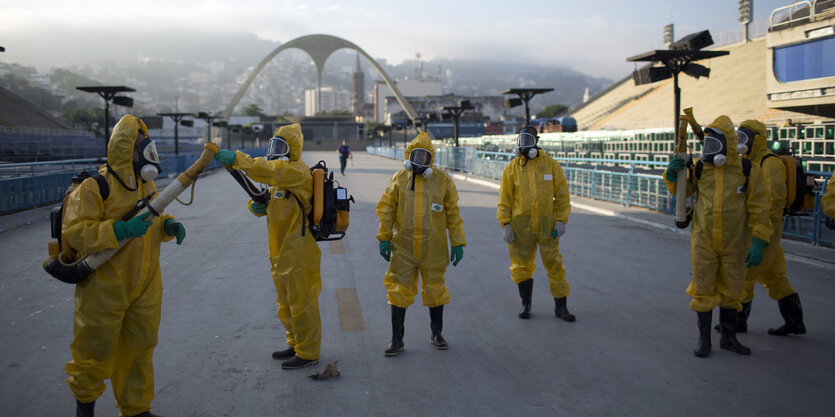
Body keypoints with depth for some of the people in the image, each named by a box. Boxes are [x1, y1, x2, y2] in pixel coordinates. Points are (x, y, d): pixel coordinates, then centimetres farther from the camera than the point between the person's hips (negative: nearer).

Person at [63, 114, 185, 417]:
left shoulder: (147, 185, 8)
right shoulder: (95, 187, -16)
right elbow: (74, 232, -21)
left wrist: (169, 225, -3)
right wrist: (119, 230, -32)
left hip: (145, 286, 6)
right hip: (105, 287, -6)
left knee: (139, 347, 14)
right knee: (97, 347, 8)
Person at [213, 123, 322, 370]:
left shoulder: (297, 171, -14)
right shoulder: (281, 173, 18)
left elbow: (268, 172, -33)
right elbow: (271, 205, 18)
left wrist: (236, 159, -37)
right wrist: (257, 205, -5)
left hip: (299, 254, -10)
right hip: (281, 253, 10)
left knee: (302, 303, -2)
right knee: (286, 304, 19)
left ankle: (308, 353, 8)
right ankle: (296, 345, 33)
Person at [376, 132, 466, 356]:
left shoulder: (443, 180, 0)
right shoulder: (399, 179, 2)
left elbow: (453, 213, 3)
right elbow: (386, 209, 6)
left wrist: (457, 243, 1)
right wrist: (384, 238, 0)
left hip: (433, 248, 0)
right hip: (403, 247, 1)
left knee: (435, 289, 11)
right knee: (399, 291, 1)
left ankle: (436, 334, 30)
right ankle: (397, 340, 12)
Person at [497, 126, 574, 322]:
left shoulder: (550, 164, 1)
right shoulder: (512, 168, 2)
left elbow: (562, 194, 2)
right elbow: (505, 199, 3)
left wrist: (561, 221, -5)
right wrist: (505, 224, -5)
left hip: (546, 224, 0)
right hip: (521, 225, 1)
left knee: (555, 265, 3)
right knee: (522, 266, 8)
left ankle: (561, 307, 14)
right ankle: (526, 305, 23)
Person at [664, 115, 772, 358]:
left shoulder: (747, 170, -6)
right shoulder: (700, 167, -1)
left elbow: (758, 209, -4)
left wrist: (758, 242, -10)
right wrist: (672, 174, -8)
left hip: (733, 243, 0)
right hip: (703, 241, 1)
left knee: (731, 291, 13)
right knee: (703, 290, 4)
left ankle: (728, 338, 29)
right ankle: (704, 339, 18)